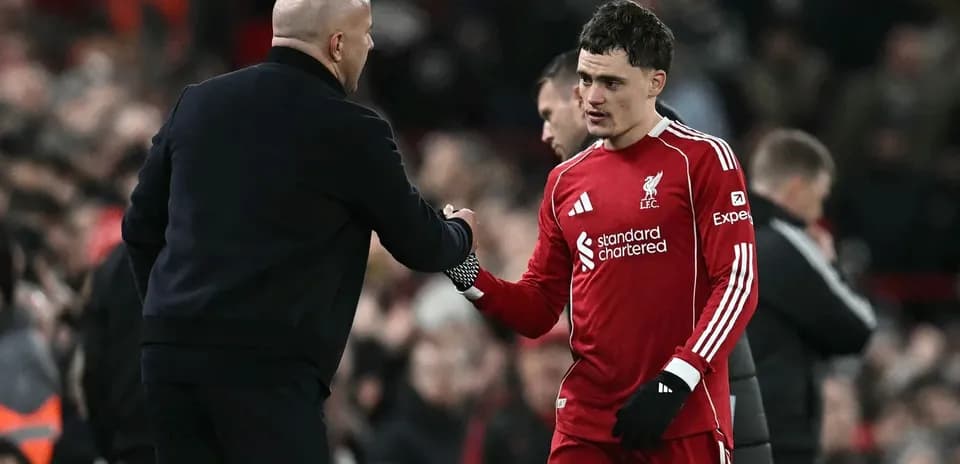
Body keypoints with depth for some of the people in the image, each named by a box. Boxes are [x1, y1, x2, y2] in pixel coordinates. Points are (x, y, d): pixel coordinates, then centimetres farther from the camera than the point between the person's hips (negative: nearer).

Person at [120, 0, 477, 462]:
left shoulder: (197, 102, 11)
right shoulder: (350, 130, -4)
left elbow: (141, 227, 17)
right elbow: (419, 246, 8)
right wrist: (459, 232, 31)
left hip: (168, 350, 6)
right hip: (267, 362, -6)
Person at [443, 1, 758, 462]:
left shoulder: (703, 160, -2)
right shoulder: (566, 181, 15)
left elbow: (736, 282, -8)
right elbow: (539, 309, 17)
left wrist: (677, 378, -17)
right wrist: (470, 278, -2)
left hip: (684, 418, -4)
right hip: (586, 422, 5)